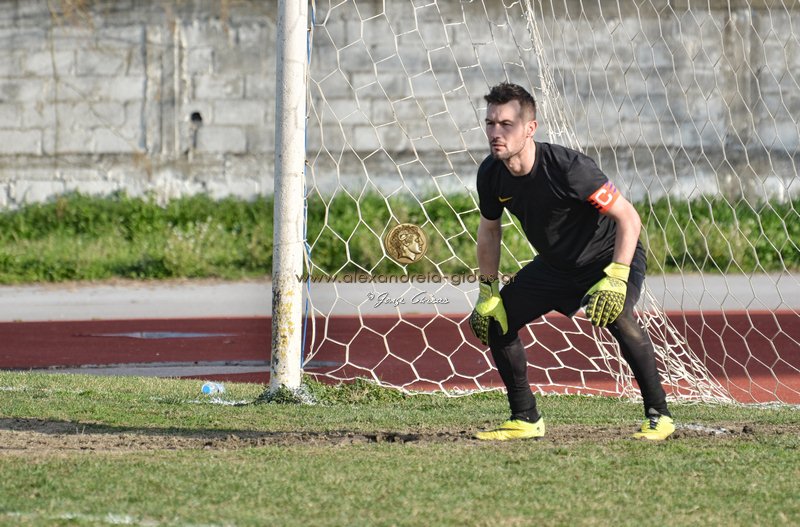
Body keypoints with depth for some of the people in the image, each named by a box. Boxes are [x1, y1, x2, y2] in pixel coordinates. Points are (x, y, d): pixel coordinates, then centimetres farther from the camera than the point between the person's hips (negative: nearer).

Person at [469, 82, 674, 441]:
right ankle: (526, 420, 13)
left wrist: (616, 279, -41)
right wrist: (488, 291, 3)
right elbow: (489, 231, 6)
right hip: (554, 263, 7)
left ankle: (658, 415, -19)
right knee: (492, 319, -1)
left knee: (616, 315, -34)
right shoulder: (491, 175, -15)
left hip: (609, 256, -7)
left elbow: (629, 218, -31)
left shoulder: (567, 167, -34)